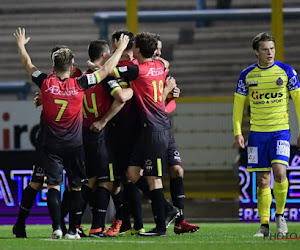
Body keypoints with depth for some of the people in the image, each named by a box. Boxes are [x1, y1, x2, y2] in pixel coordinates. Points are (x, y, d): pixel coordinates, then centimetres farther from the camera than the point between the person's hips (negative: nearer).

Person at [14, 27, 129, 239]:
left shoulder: (46, 83, -8)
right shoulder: (79, 85, -10)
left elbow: (28, 65, 9)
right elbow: (106, 70, -2)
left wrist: (21, 45, 26)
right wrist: (120, 49, 10)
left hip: (51, 145, 0)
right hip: (74, 145, 0)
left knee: (53, 185, 0)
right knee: (76, 186, 7)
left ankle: (56, 227, -12)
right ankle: (73, 230, 4)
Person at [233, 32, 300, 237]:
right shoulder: (247, 75, 3)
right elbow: (238, 104, 10)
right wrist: (237, 132, 2)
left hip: (280, 130, -2)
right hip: (257, 133, 2)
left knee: (279, 171, -19)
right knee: (263, 180, 2)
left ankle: (280, 215, 1)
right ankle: (264, 225, 7)